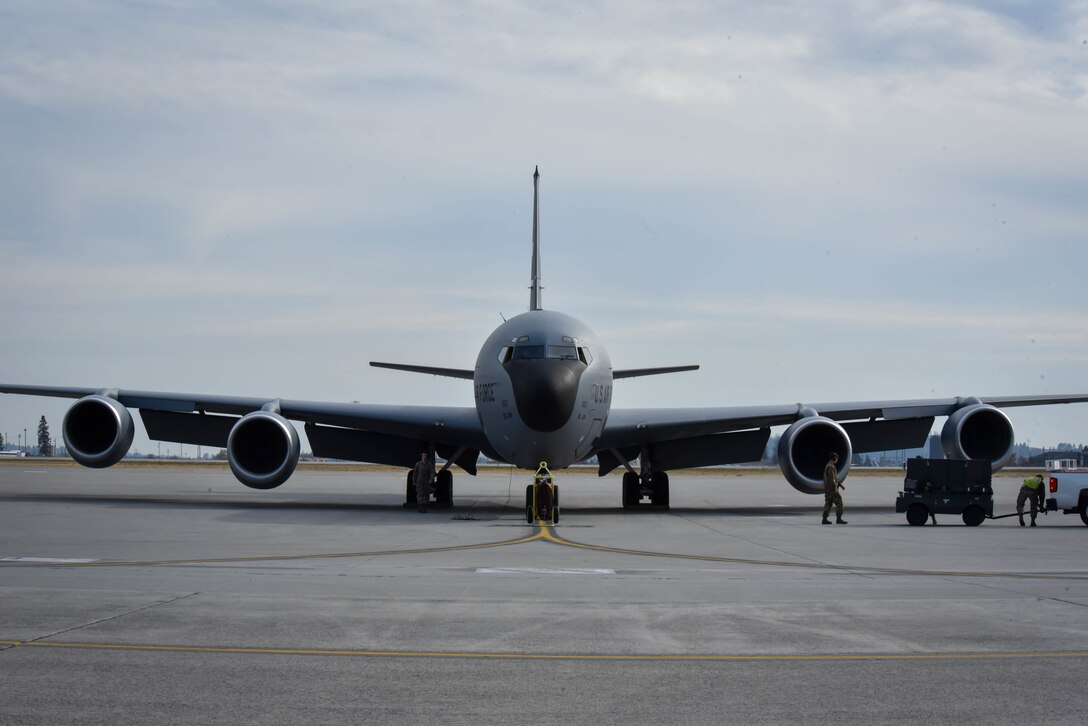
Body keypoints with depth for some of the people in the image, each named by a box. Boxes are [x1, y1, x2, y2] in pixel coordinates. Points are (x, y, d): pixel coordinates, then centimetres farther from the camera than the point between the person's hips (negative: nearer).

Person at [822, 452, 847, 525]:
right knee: (839, 502, -6)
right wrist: (835, 488, -23)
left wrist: (840, 484, 24)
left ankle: (824, 519, 6)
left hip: (828, 489, 10)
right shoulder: (831, 467, -16)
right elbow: (831, 479, -22)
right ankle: (838, 519, -7)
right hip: (832, 489, -10)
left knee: (828, 504, 9)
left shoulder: (828, 466, 18)